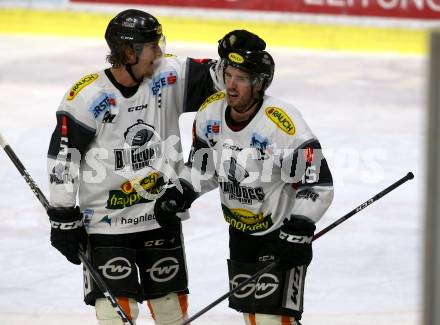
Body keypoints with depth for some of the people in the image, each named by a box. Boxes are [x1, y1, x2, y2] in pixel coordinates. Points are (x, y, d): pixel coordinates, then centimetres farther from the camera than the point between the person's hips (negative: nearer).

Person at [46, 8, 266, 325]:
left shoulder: (168, 77, -4)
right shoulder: (87, 96, -15)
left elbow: (215, 79, -2)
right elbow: (62, 157, -9)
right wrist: (63, 217, -8)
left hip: (162, 218, 4)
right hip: (106, 223, -4)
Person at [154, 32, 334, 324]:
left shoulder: (284, 124, -27)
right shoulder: (211, 111, -8)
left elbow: (318, 183, -23)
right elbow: (203, 164, 10)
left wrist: (298, 231, -28)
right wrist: (179, 194, -4)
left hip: (282, 229, -7)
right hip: (241, 231, 7)